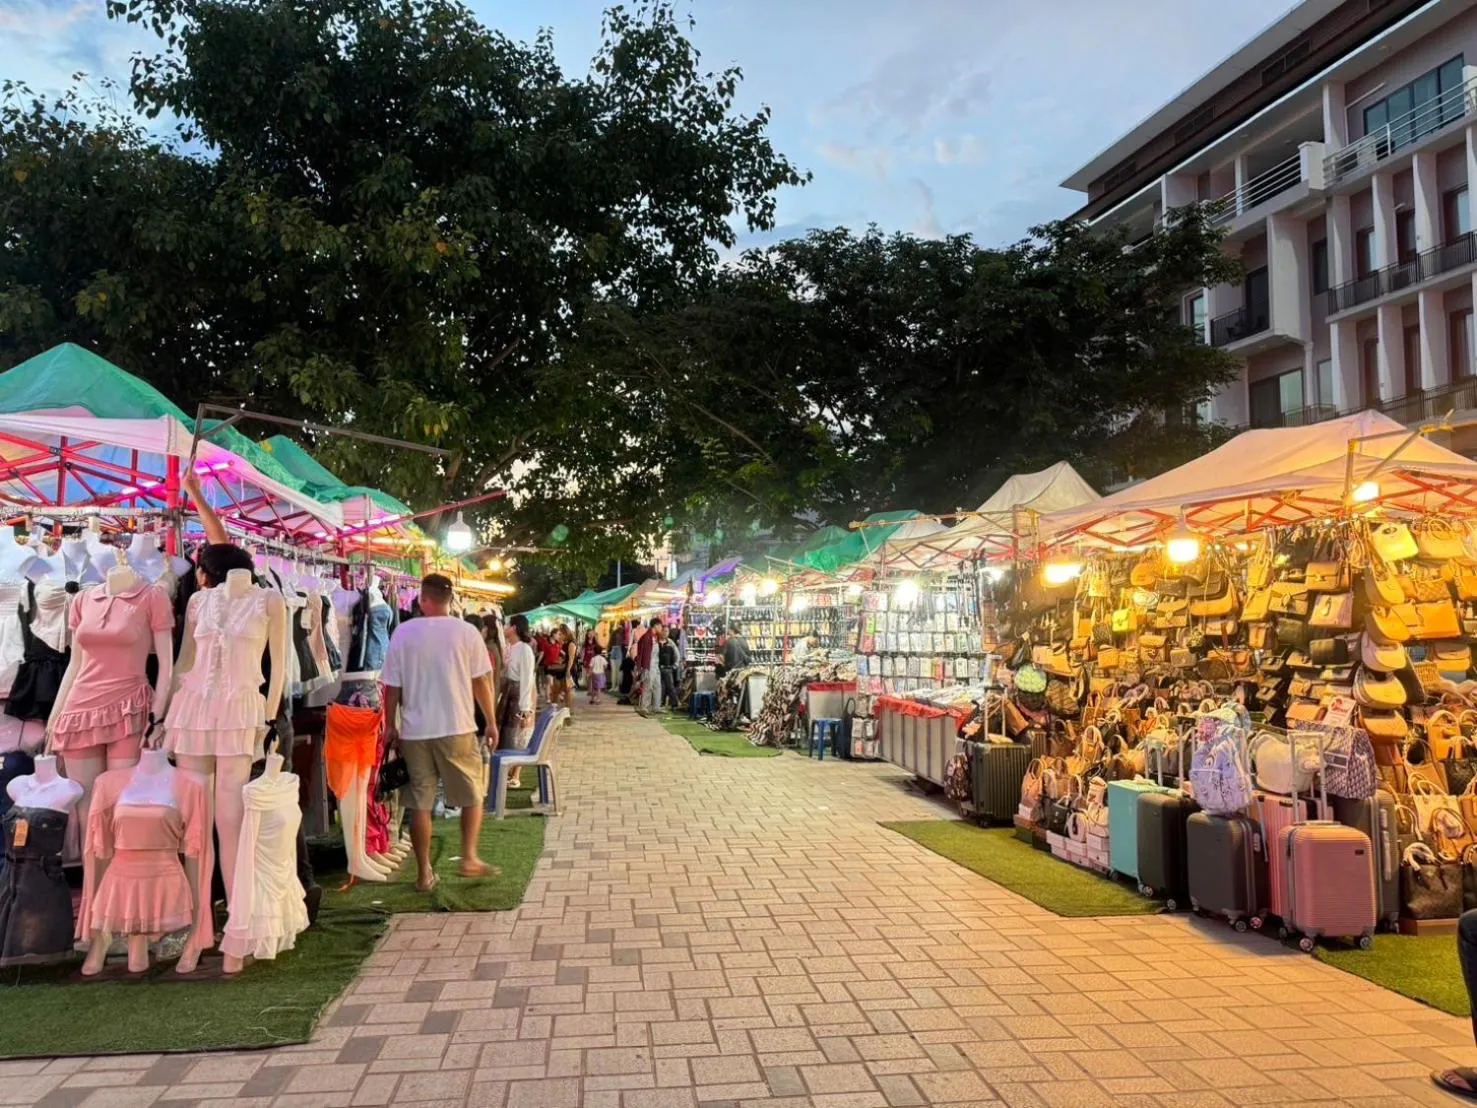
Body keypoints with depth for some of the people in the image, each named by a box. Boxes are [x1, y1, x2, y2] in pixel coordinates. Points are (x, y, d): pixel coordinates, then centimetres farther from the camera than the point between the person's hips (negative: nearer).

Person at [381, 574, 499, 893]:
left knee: (420, 803, 9)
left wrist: (391, 726, 13)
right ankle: (469, 858, 8)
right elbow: (481, 682, -3)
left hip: (414, 731, 2)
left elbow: (392, 686, 3)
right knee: (472, 795, 14)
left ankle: (424, 874, 13)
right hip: (457, 729, -2)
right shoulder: (466, 632, -3)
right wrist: (491, 722, 6)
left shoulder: (403, 633, 1)